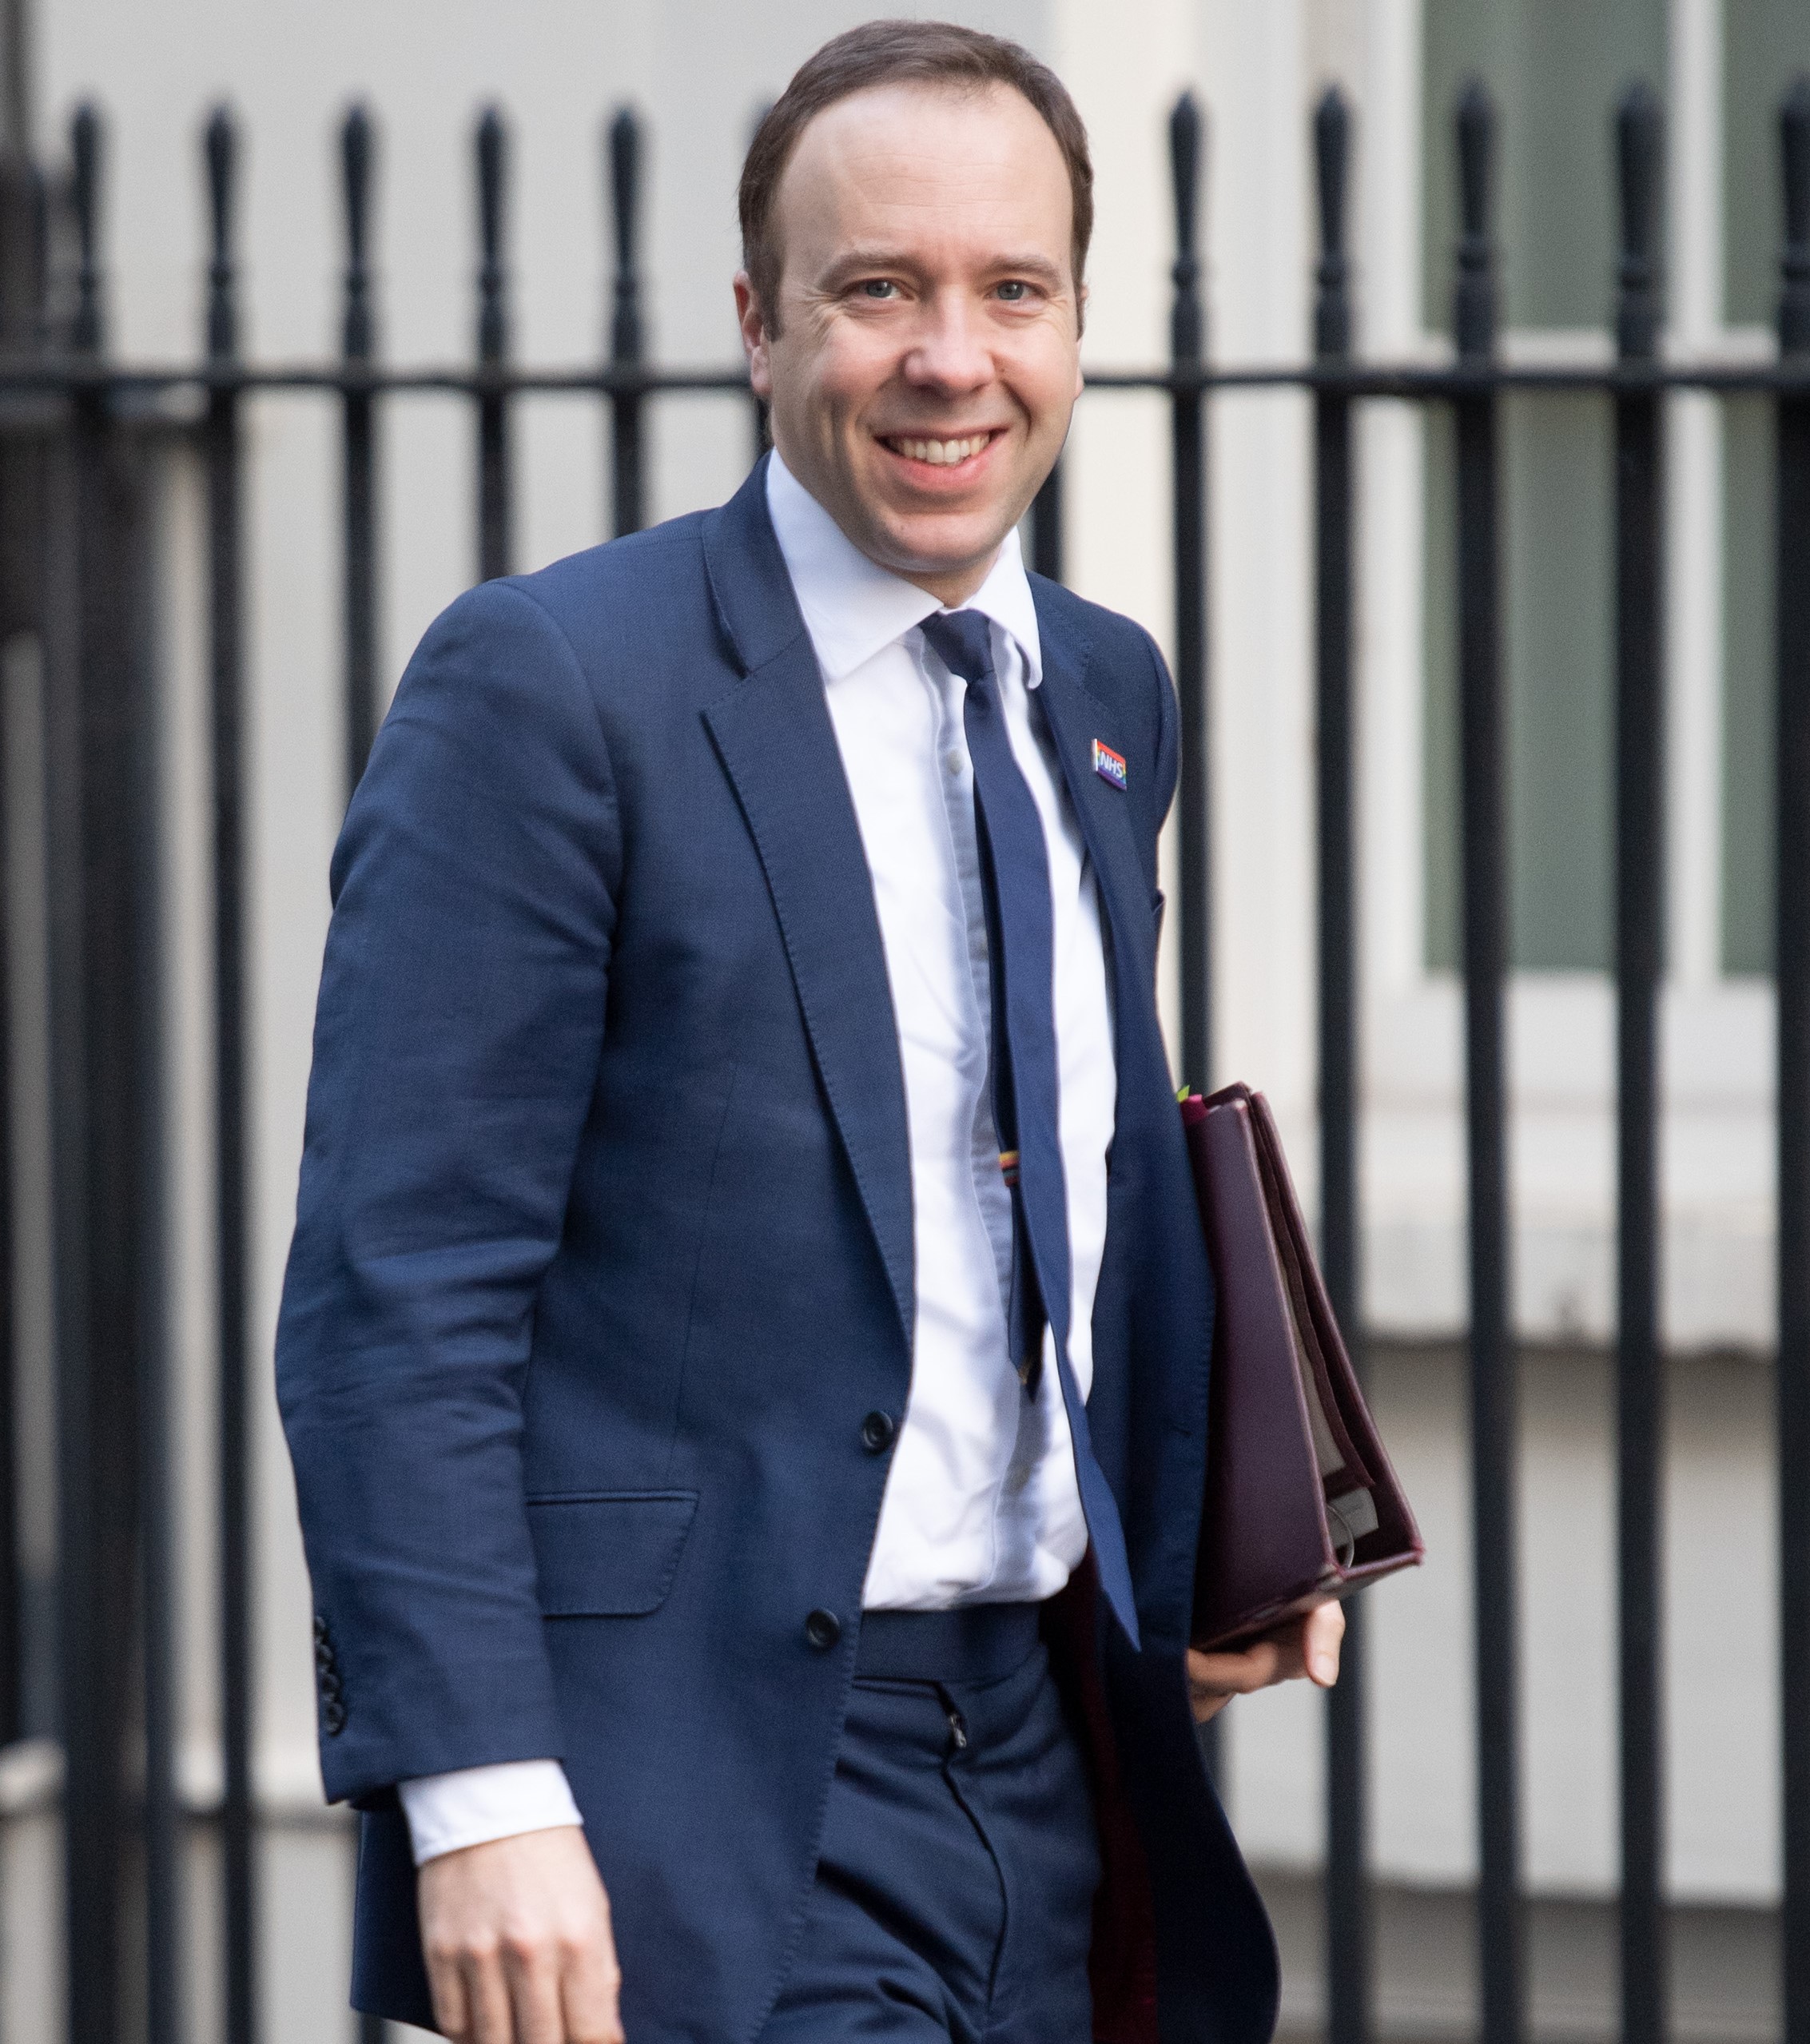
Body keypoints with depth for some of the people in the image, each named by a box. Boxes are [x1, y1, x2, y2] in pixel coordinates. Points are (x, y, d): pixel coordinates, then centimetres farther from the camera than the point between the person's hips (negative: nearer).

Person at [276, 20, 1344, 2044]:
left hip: (1047, 1778, 7)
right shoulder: (547, 685, -9)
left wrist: (1204, 1534, 11)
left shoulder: (1105, 694, 13)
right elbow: (394, 1296, -14)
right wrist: (479, 1795, -21)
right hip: (692, 1800, -7)